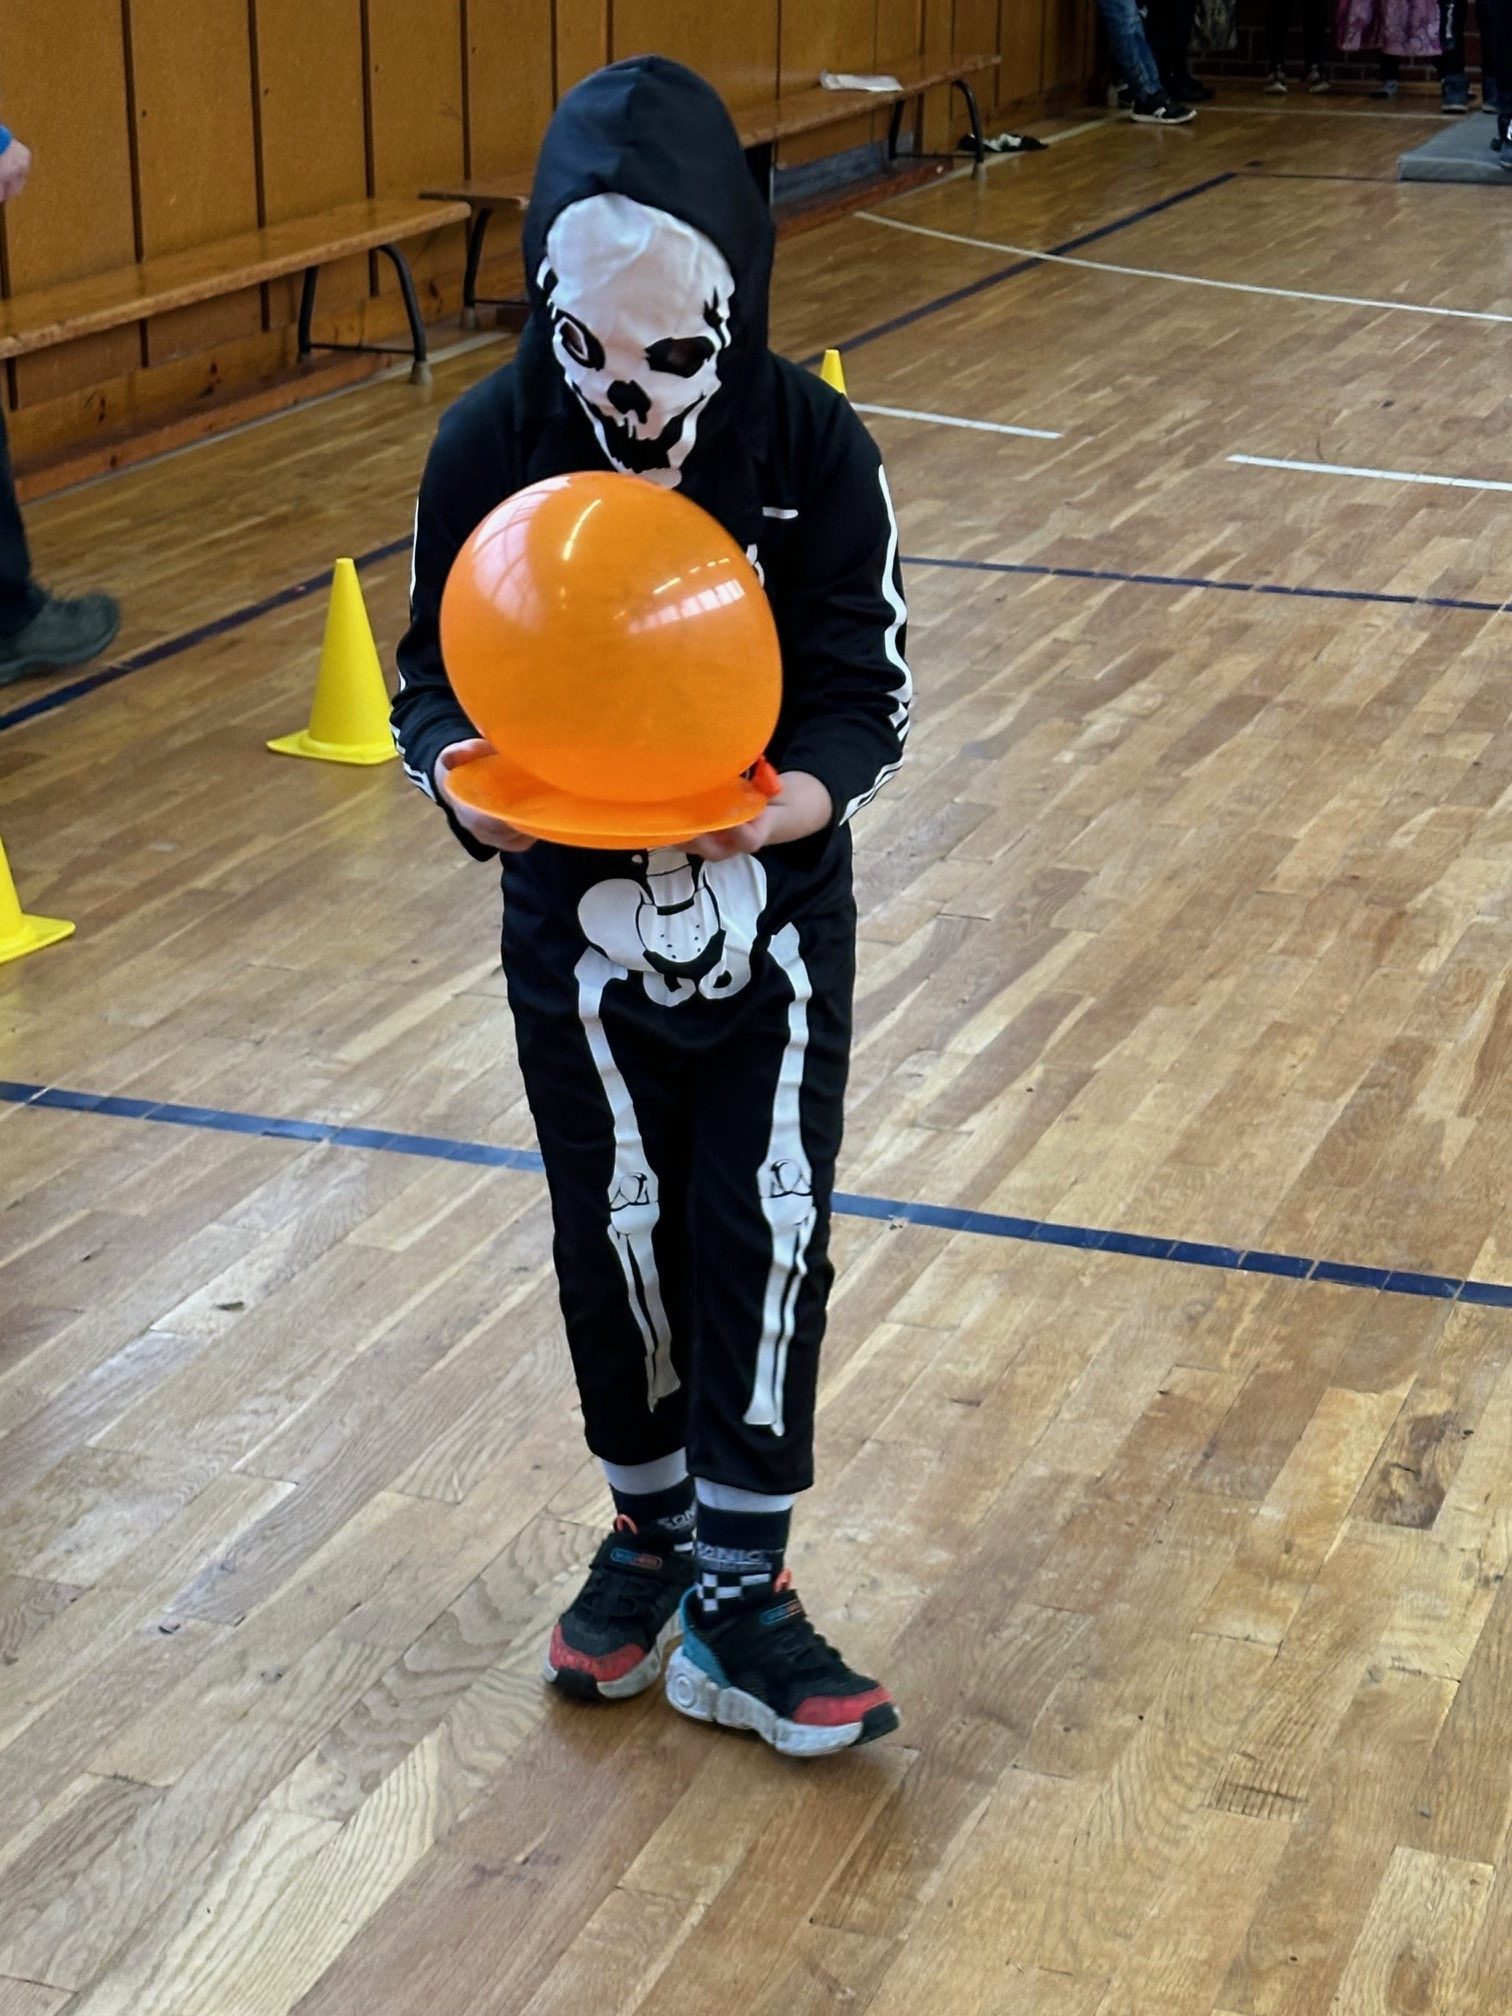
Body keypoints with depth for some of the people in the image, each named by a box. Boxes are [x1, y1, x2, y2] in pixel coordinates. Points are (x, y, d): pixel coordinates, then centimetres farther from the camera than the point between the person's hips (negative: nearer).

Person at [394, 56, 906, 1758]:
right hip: (577, 917, 1)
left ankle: (734, 1589, 12)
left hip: (773, 913, -1)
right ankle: (649, 1520, 34)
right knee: (614, 1230, 11)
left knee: (768, 1227, 0)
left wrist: (812, 790, -32)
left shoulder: (810, 448, -14)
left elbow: (864, 680, -10)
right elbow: (435, 672, -4)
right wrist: (457, 773, -26)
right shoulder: (490, 447, -12)